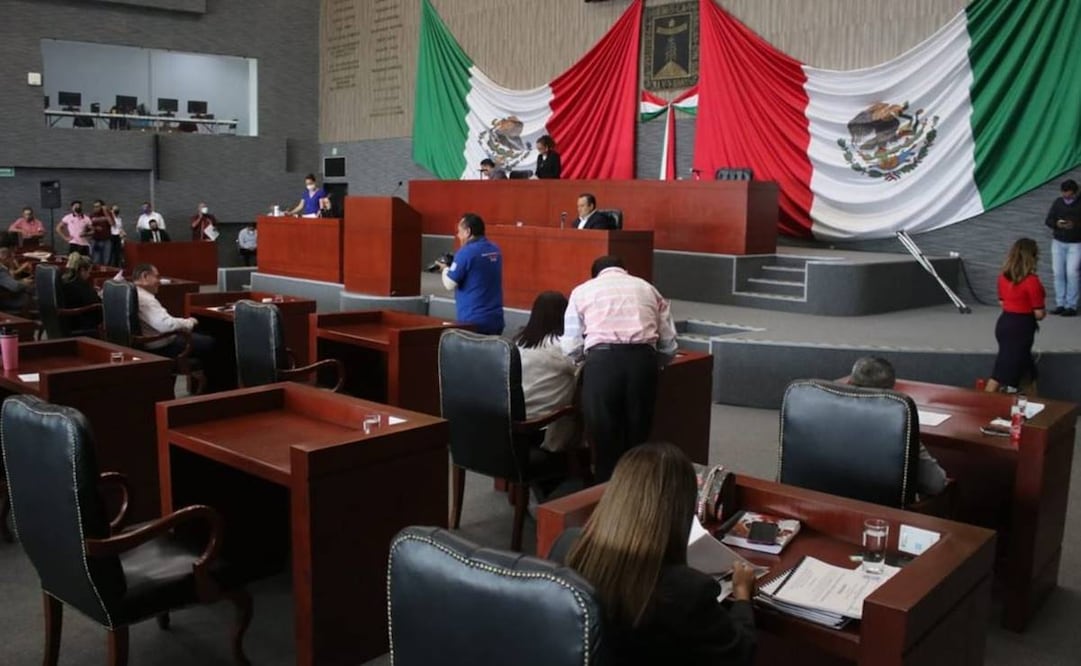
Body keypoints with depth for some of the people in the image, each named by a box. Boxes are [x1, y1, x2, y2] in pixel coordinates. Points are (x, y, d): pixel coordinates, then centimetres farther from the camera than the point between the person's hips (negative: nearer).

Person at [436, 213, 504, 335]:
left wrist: (445, 269, 9)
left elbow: (450, 285, -10)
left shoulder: (467, 252, -13)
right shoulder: (495, 250, 8)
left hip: (473, 320, -6)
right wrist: (453, 266, 18)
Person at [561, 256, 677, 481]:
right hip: (643, 359, 2)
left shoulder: (582, 290, 21)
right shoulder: (647, 288, 27)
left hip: (602, 360, -2)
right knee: (637, 439, 12)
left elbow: (571, 348, 12)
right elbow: (669, 346, 21)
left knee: (605, 441, 7)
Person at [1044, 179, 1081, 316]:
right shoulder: (1058, 202, 1)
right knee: (1058, 273, 2)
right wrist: (1056, 224, -18)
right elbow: (1048, 220, 3)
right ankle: (1060, 304, 9)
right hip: (1058, 243, 3)